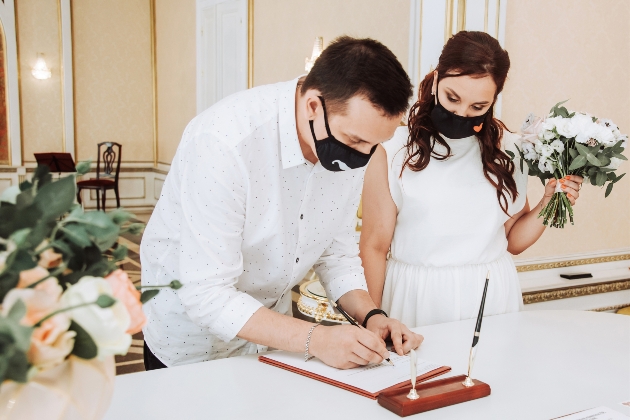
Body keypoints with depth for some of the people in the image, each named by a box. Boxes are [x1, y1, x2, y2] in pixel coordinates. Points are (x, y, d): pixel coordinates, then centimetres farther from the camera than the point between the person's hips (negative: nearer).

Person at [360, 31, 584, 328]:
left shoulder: (508, 150, 1)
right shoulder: (393, 152, -8)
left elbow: (513, 240, 9)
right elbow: (374, 247, -6)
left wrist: (548, 205, -7)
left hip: (492, 298, 3)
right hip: (417, 302, -2)